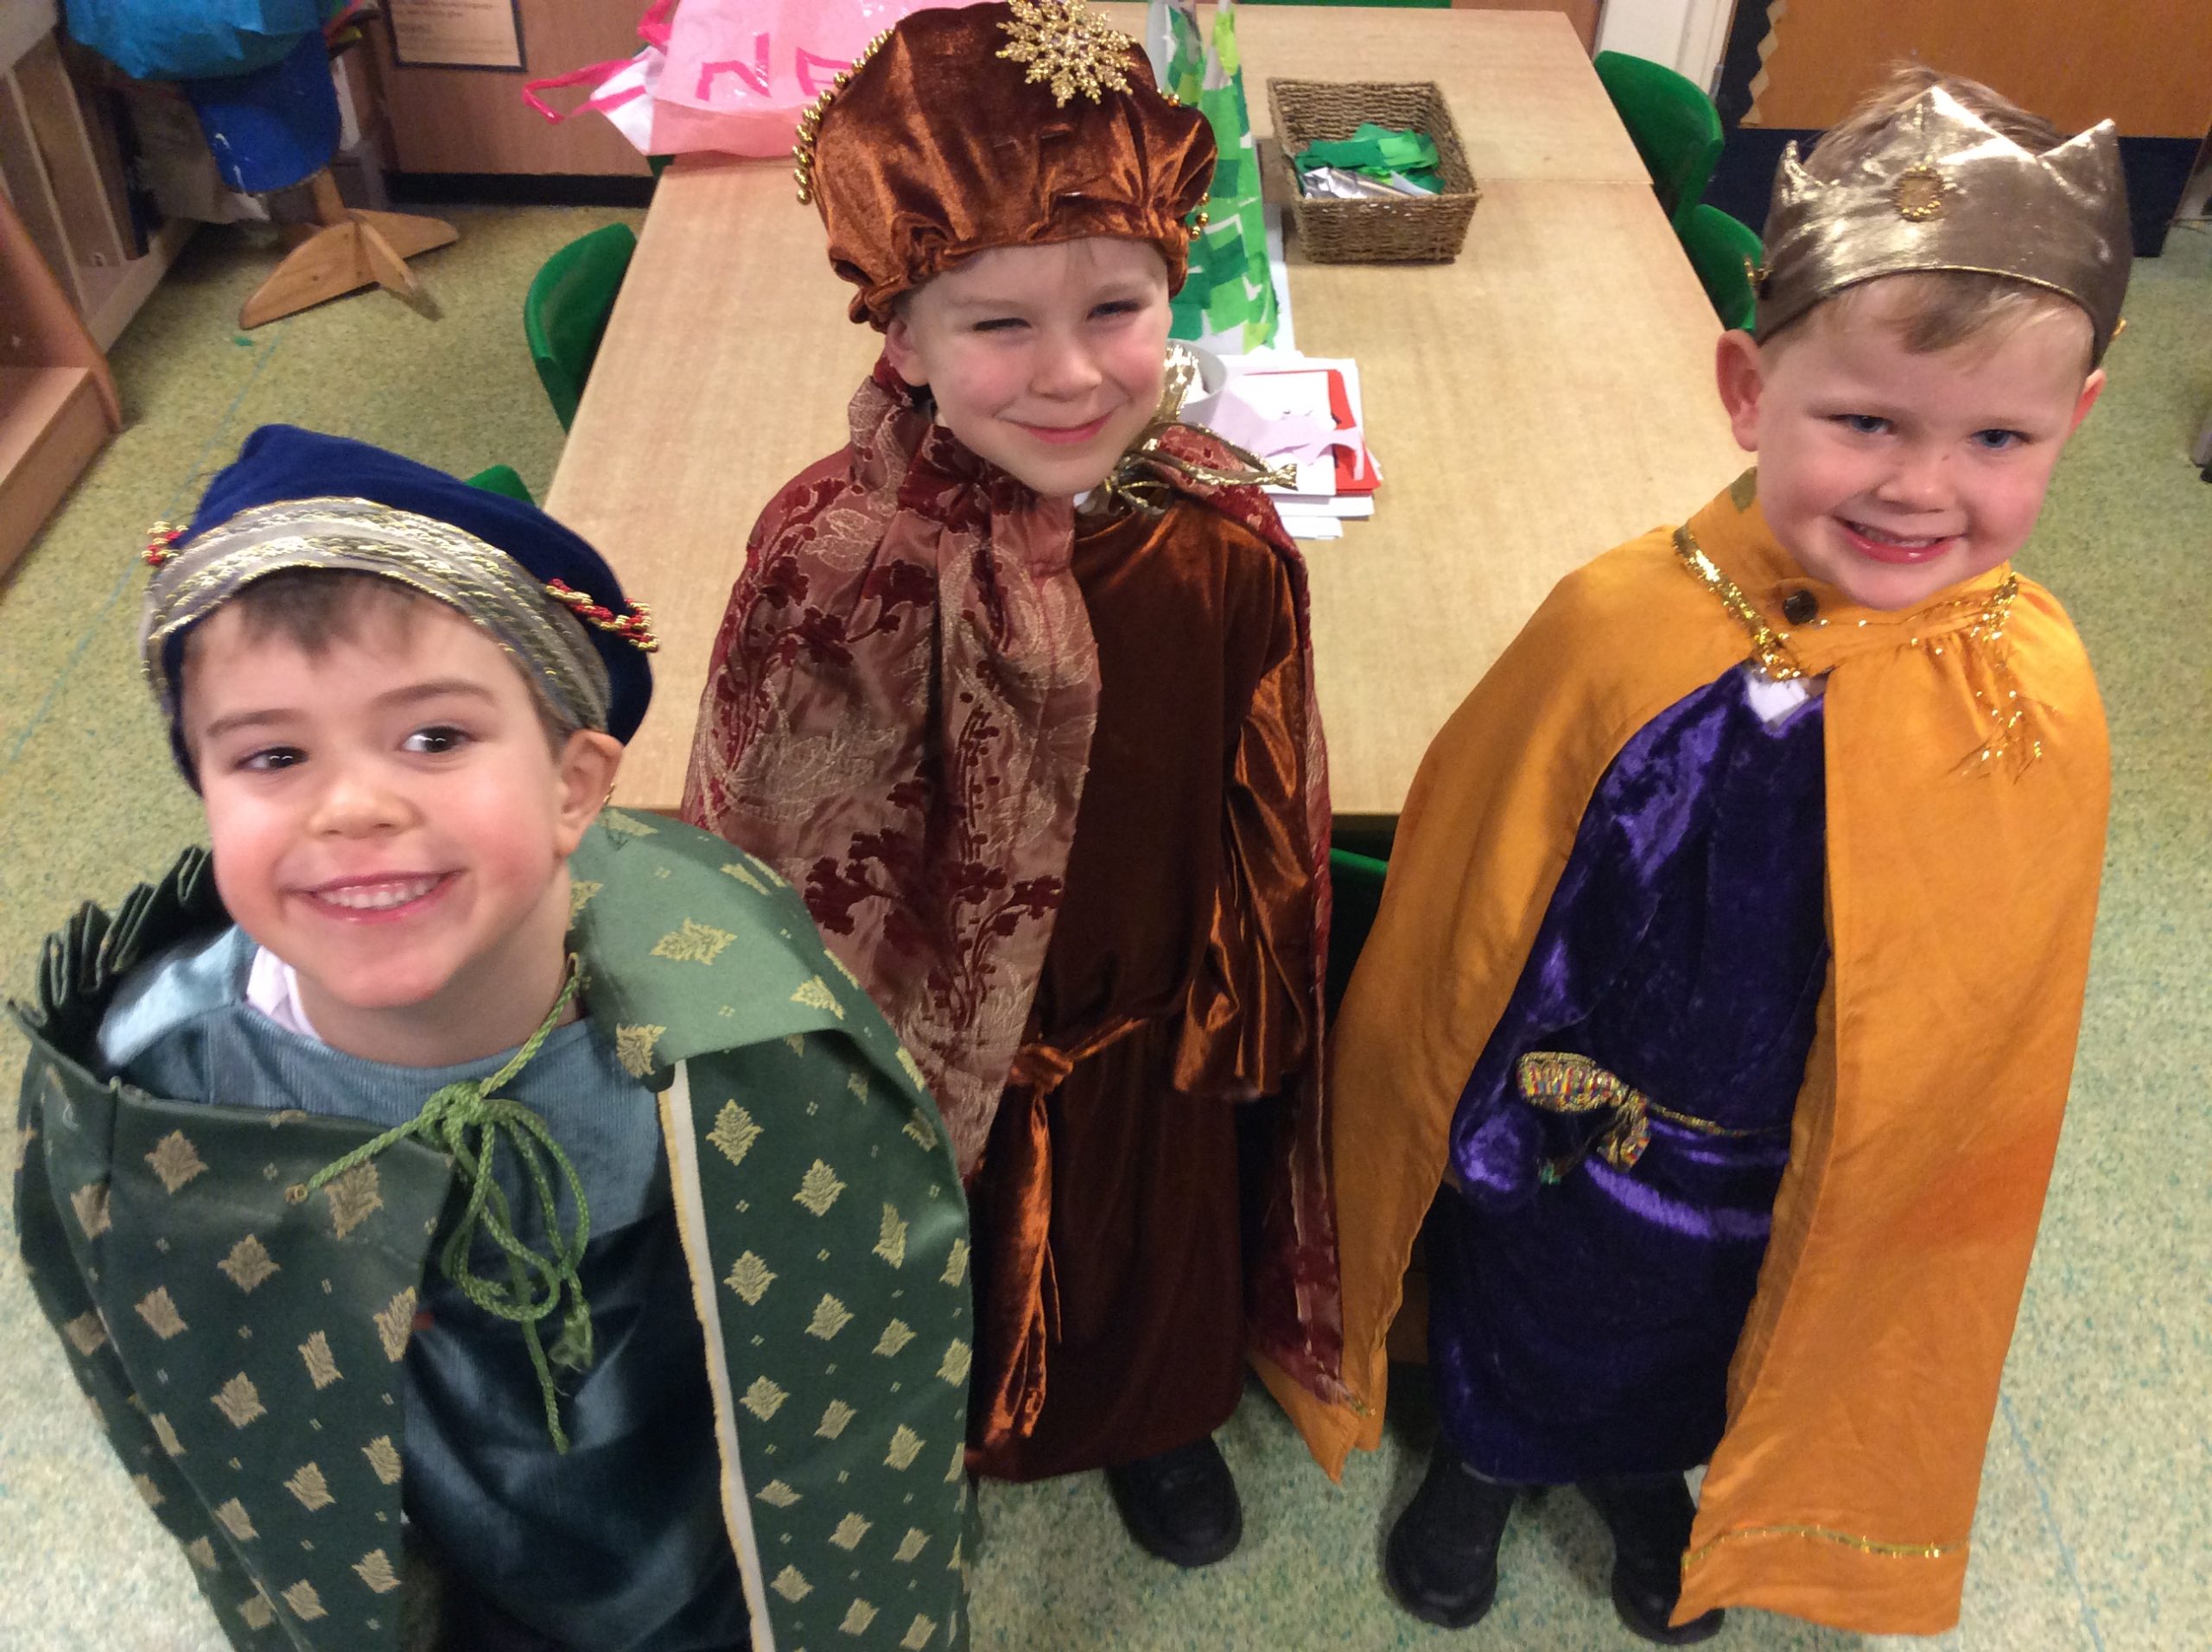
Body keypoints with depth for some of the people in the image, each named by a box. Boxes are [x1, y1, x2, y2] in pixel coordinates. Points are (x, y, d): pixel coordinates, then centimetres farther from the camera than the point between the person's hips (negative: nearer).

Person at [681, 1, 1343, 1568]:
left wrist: (1246, 1015, 7)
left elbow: (1267, 820, -3)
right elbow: (780, 855, -17)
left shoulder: (1222, 540, -19)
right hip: (932, 1039, -2)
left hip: (1153, 1029, 3)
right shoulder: (838, 558, -30)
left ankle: (1155, 1424, 63)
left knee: (1156, 1250, 30)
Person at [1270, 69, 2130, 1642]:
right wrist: (1452, 1113, -1)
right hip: (1554, 1144, -1)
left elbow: (1992, 1016, -5)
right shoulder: (1625, 627, -27)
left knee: (1703, 1356, 30)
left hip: (1809, 1181, 2)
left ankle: (1644, 1477, 63)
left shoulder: (2041, 701, -21)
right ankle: (1481, 1463, 59)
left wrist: (1891, 1178, 4)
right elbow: (1464, 895, -12)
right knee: (1520, 1323, 26)